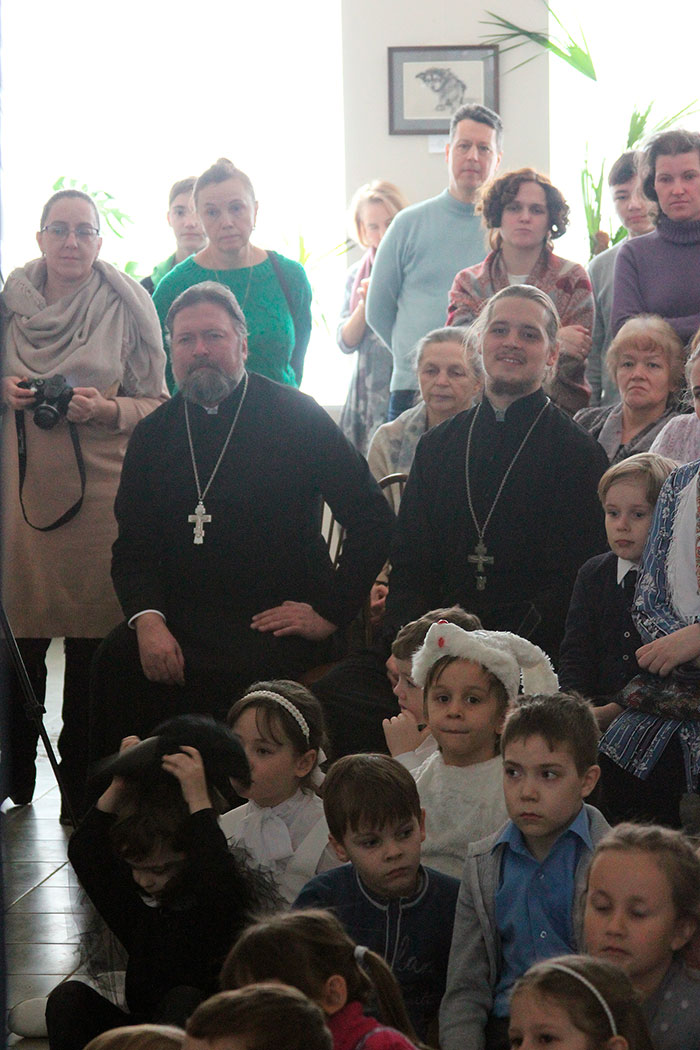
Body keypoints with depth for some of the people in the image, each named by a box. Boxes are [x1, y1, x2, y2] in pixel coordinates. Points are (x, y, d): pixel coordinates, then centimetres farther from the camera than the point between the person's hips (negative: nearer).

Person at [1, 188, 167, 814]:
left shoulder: (127, 307, 2)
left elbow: (156, 404, 4)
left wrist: (106, 409, -13)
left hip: (99, 489, -2)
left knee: (92, 642, 0)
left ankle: (81, 785, 11)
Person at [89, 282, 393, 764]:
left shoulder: (297, 416, 0)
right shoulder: (154, 434, 12)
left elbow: (373, 519, -1)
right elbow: (133, 547, 10)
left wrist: (330, 611, -7)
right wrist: (147, 618, -10)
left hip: (273, 623, -3)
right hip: (179, 619, 3)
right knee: (117, 662, -27)